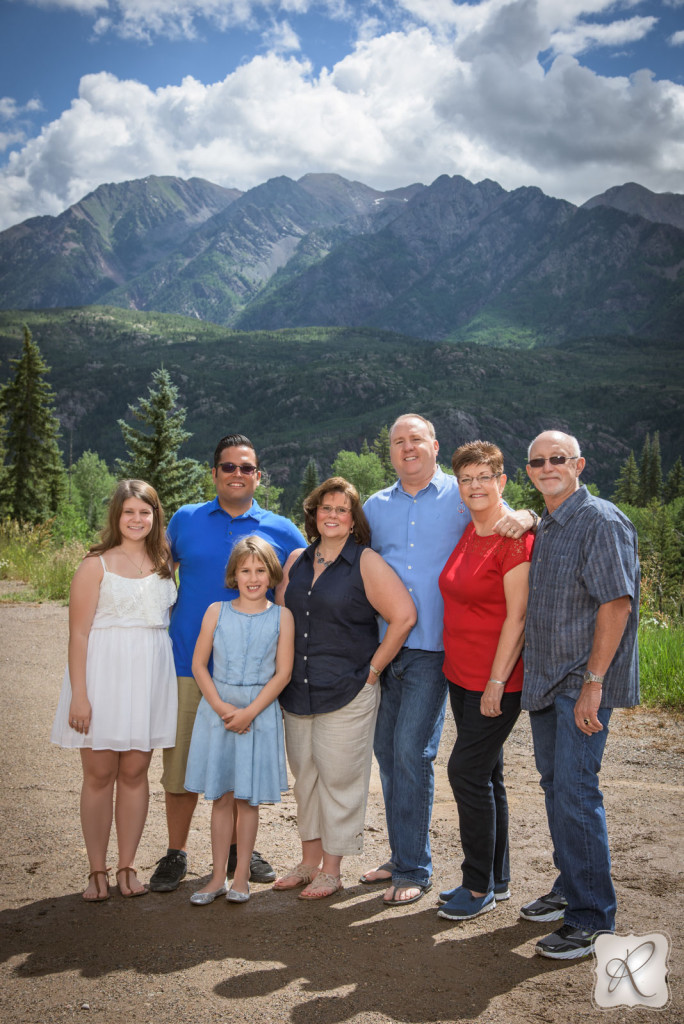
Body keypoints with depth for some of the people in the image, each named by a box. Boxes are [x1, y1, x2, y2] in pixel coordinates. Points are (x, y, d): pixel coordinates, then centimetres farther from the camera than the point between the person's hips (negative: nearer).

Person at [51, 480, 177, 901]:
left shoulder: (164, 564, 11)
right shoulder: (97, 565, -4)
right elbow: (78, 632, -7)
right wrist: (79, 694, -13)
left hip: (149, 676, 4)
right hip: (104, 673, -3)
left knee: (135, 772, 8)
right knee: (99, 774, 3)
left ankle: (128, 866, 19)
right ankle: (98, 870, 15)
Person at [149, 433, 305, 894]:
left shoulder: (281, 531, 3)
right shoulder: (185, 520, 4)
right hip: (188, 663, 0)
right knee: (182, 763, 4)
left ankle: (237, 848, 28)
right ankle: (176, 855, 19)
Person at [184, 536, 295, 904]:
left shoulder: (281, 617, -1)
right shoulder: (216, 612, 2)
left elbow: (282, 673, -4)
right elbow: (199, 664, 2)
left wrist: (249, 712, -13)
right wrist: (221, 707, -10)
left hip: (260, 713, -1)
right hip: (217, 711, 1)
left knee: (249, 798, 5)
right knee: (221, 797, 7)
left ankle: (241, 877, 17)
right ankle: (218, 876, 18)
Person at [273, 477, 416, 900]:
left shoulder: (367, 563, -7)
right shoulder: (297, 561, 10)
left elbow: (404, 616, -14)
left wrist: (372, 669, -11)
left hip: (347, 693, -5)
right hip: (297, 691, 6)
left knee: (339, 777, 1)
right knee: (305, 776, 13)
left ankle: (332, 869, 15)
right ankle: (310, 860, 27)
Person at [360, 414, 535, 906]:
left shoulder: (463, 496, 2)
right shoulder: (376, 506, 14)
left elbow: (506, 523, 0)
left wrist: (524, 516, -24)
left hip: (432, 647, -5)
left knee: (412, 751, -7)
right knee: (386, 749, 9)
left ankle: (414, 868, 6)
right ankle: (402, 854, 25)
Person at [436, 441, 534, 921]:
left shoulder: (515, 538, -15)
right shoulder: (467, 532, 10)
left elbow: (517, 617, -17)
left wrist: (496, 683, -18)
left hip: (497, 680, -8)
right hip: (461, 676, 8)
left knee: (468, 771, -5)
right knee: (485, 775, 15)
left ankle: (480, 887, 10)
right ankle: (497, 880, 28)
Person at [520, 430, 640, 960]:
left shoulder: (601, 521, -13)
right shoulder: (543, 527, 14)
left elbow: (616, 604, -19)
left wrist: (592, 682, -21)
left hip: (584, 683, -9)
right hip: (545, 679, 9)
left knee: (576, 791, -8)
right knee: (555, 784, 16)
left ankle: (592, 917, 3)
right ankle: (570, 888, 31)